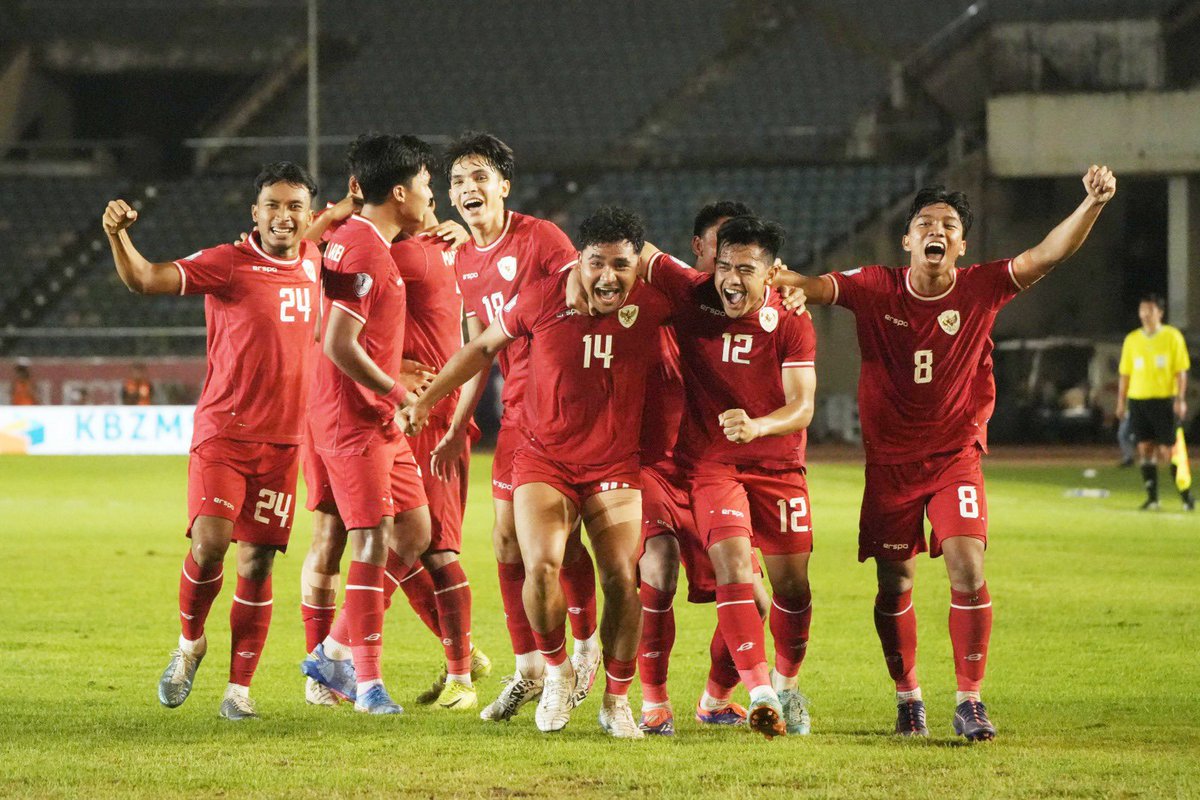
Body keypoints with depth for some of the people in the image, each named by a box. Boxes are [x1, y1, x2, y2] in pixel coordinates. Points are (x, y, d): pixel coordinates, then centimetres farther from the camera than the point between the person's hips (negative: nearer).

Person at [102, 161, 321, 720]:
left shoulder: (314, 263, 8)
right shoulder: (227, 265, -8)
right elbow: (144, 279, -19)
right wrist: (118, 235, -37)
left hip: (283, 442, 4)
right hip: (223, 432, -4)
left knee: (257, 563, 3)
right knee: (209, 543, -19)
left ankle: (239, 688, 10)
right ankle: (189, 643, 9)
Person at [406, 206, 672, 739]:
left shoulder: (652, 307, -9)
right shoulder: (542, 300, -10)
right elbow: (485, 347, 8)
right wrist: (424, 400, 11)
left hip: (615, 465, 1)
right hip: (543, 459, -1)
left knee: (623, 581, -10)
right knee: (541, 567, -20)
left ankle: (617, 701, 11)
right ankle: (556, 671, 7)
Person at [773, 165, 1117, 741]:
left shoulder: (980, 289, -7)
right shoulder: (876, 289, -6)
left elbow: (1047, 255, -16)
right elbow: (813, 287, -13)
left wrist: (1093, 204, -31)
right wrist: (767, 277, -36)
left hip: (956, 454, -1)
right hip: (890, 460, 1)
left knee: (967, 568, -16)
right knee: (894, 585, 7)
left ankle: (969, 701, -8)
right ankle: (907, 698, 25)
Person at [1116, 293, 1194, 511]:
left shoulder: (1172, 336, -1)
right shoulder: (1132, 340, 9)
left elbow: (1181, 371, -3)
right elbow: (1125, 373, 12)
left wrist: (1180, 399, -11)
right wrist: (1121, 401, 8)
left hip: (1164, 400, -4)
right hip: (1138, 400, 4)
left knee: (1168, 450, -6)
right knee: (1145, 448, 2)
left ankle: (1186, 495, 6)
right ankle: (1152, 498, 7)